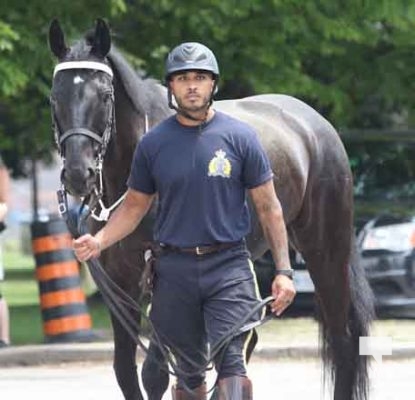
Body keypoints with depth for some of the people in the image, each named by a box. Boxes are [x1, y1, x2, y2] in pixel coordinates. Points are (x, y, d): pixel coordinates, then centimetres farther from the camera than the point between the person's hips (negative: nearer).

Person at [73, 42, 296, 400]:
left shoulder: (240, 137, -1)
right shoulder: (153, 143, 4)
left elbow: (268, 207, 3)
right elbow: (135, 206, 12)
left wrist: (283, 271, -3)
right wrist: (99, 241, -7)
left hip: (229, 266, -2)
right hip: (175, 269, 3)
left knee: (230, 362, -16)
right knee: (189, 370, 11)